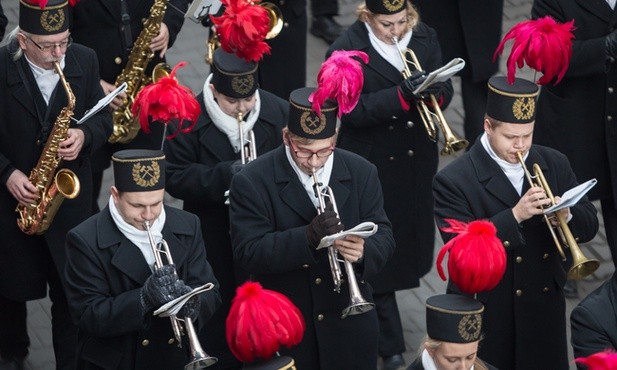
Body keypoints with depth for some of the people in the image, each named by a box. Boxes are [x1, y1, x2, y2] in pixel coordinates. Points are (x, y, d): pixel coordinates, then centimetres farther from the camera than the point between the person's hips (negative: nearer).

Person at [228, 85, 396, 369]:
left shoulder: (362, 173, 0)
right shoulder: (252, 182, -11)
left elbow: (383, 237, 0)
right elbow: (247, 252, -19)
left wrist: (364, 250, -25)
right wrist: (308, 237, -33)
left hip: (349, 326, 3)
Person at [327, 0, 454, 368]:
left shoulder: (425, 38, 0)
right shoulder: (347, 50, -14)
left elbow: (445, 89, -1)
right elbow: (353, 109, -21)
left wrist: (431, 90, -25)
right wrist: (401, 97, -32)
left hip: (418, 160, 5)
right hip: (371, 164, -5)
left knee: (413, 234, 19)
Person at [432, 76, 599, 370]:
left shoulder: (554, 164, 3)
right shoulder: (453, 180, -12)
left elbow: (589, 227, 3)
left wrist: (566, 215, -20)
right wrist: (514, 216, -30)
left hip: (545, 311, 4)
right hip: (486, 316, -4)